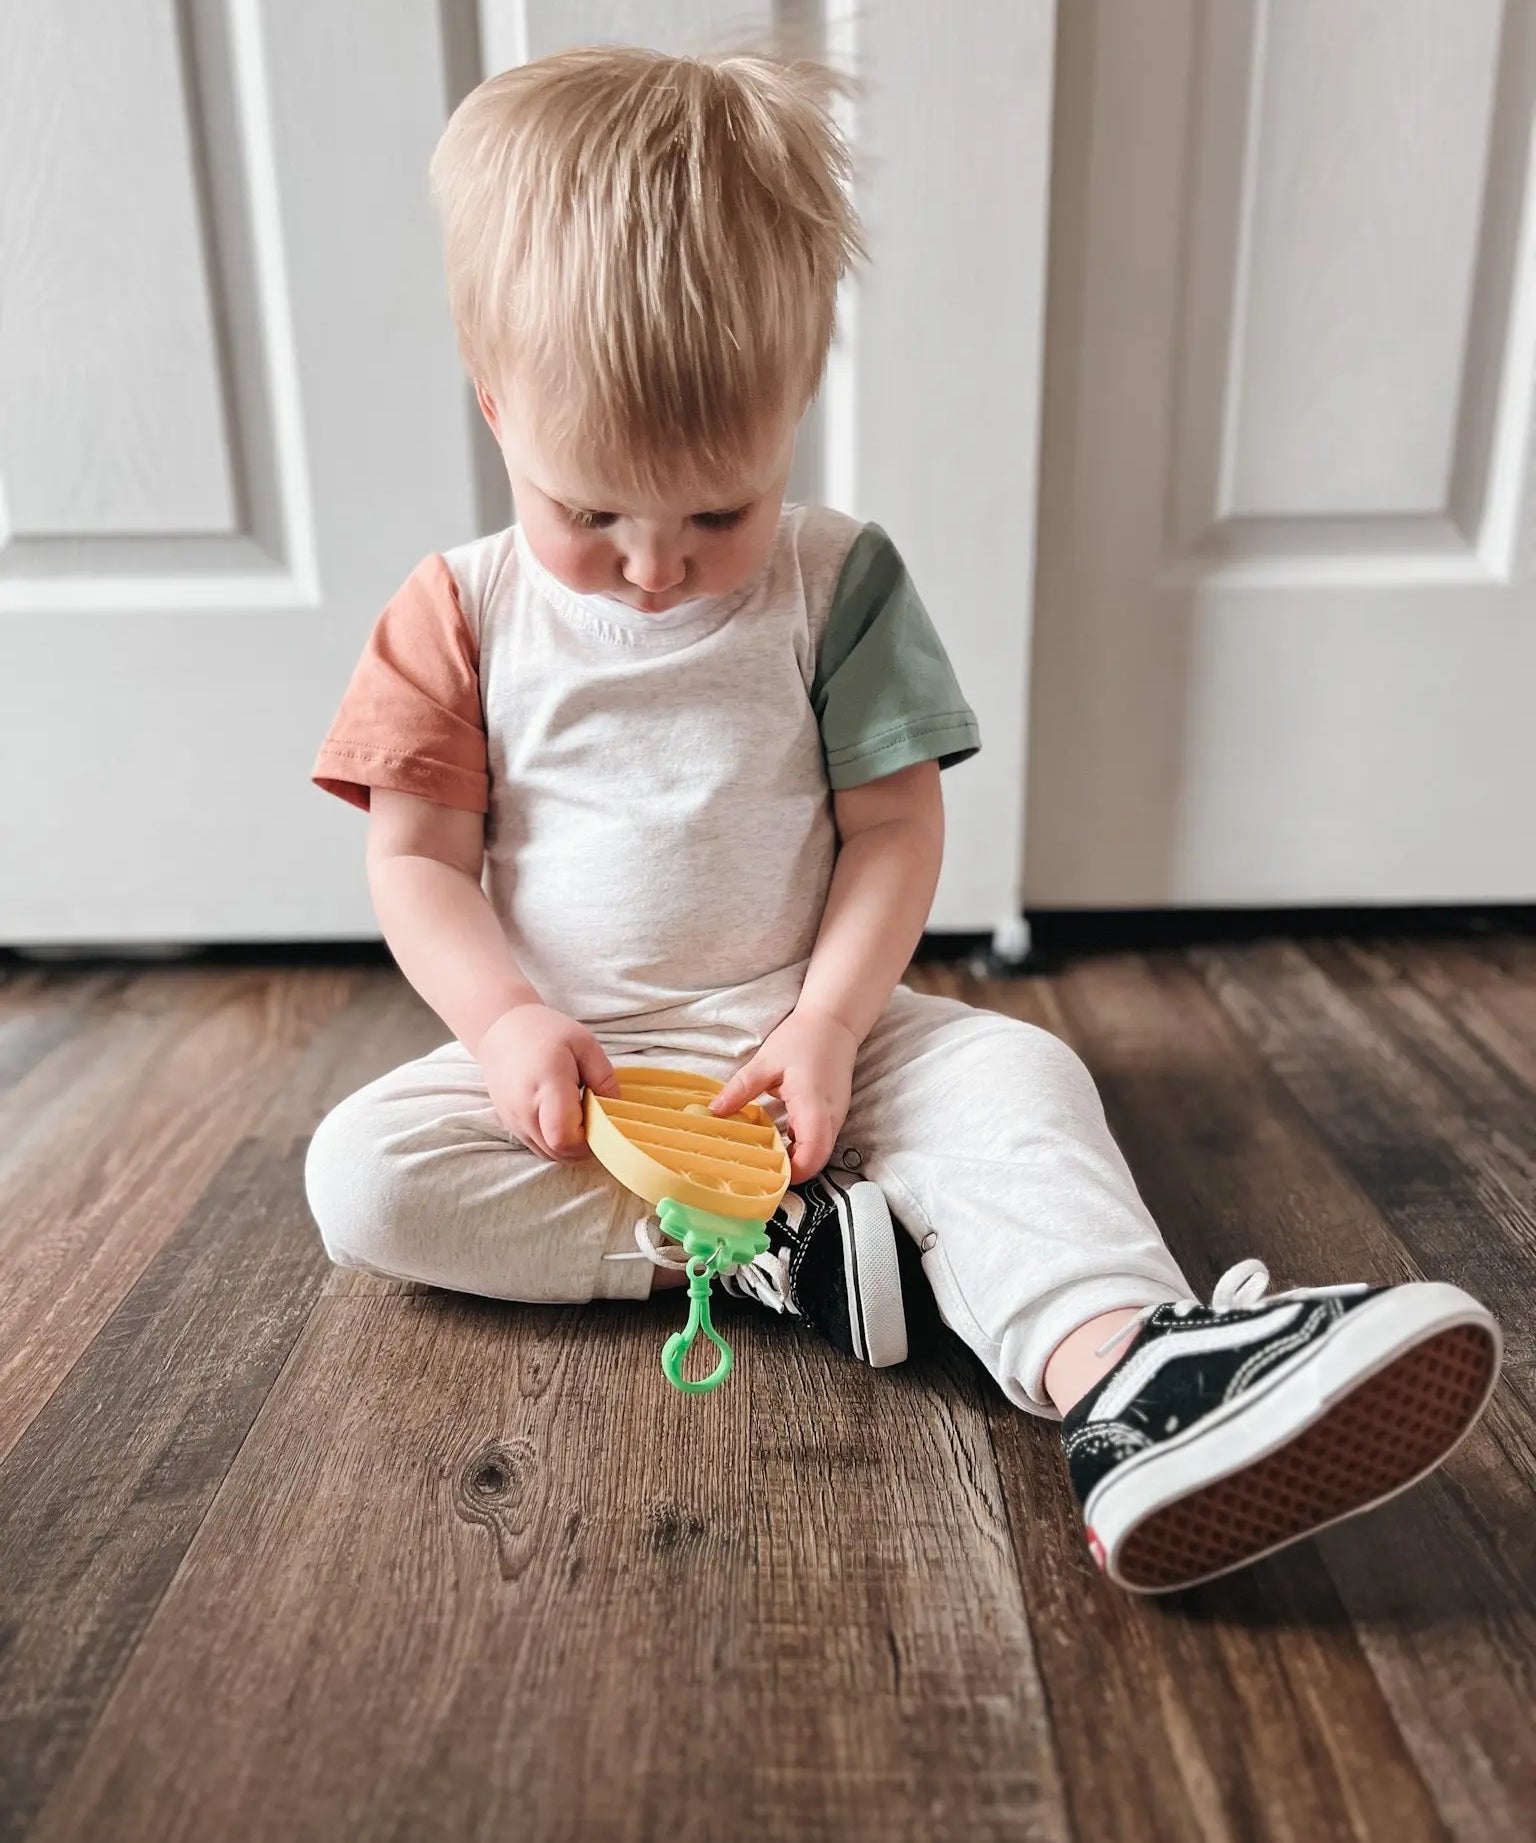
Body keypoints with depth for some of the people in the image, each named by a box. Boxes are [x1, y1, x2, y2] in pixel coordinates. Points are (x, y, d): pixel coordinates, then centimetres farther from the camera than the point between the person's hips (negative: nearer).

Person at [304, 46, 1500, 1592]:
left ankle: (1121, 1376, -45)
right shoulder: (460, 614, 0)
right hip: (563, 1063, 1)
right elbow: (416, 857, -1)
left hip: (798, 1033, 0)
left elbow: (892, 830, -4)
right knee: (360, 1173, -23)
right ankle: (777, 1251, -29)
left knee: (1015, 1077, -25)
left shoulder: (835, 583, -2)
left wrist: (828, 1024, -17)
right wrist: (508, 1021, -17)